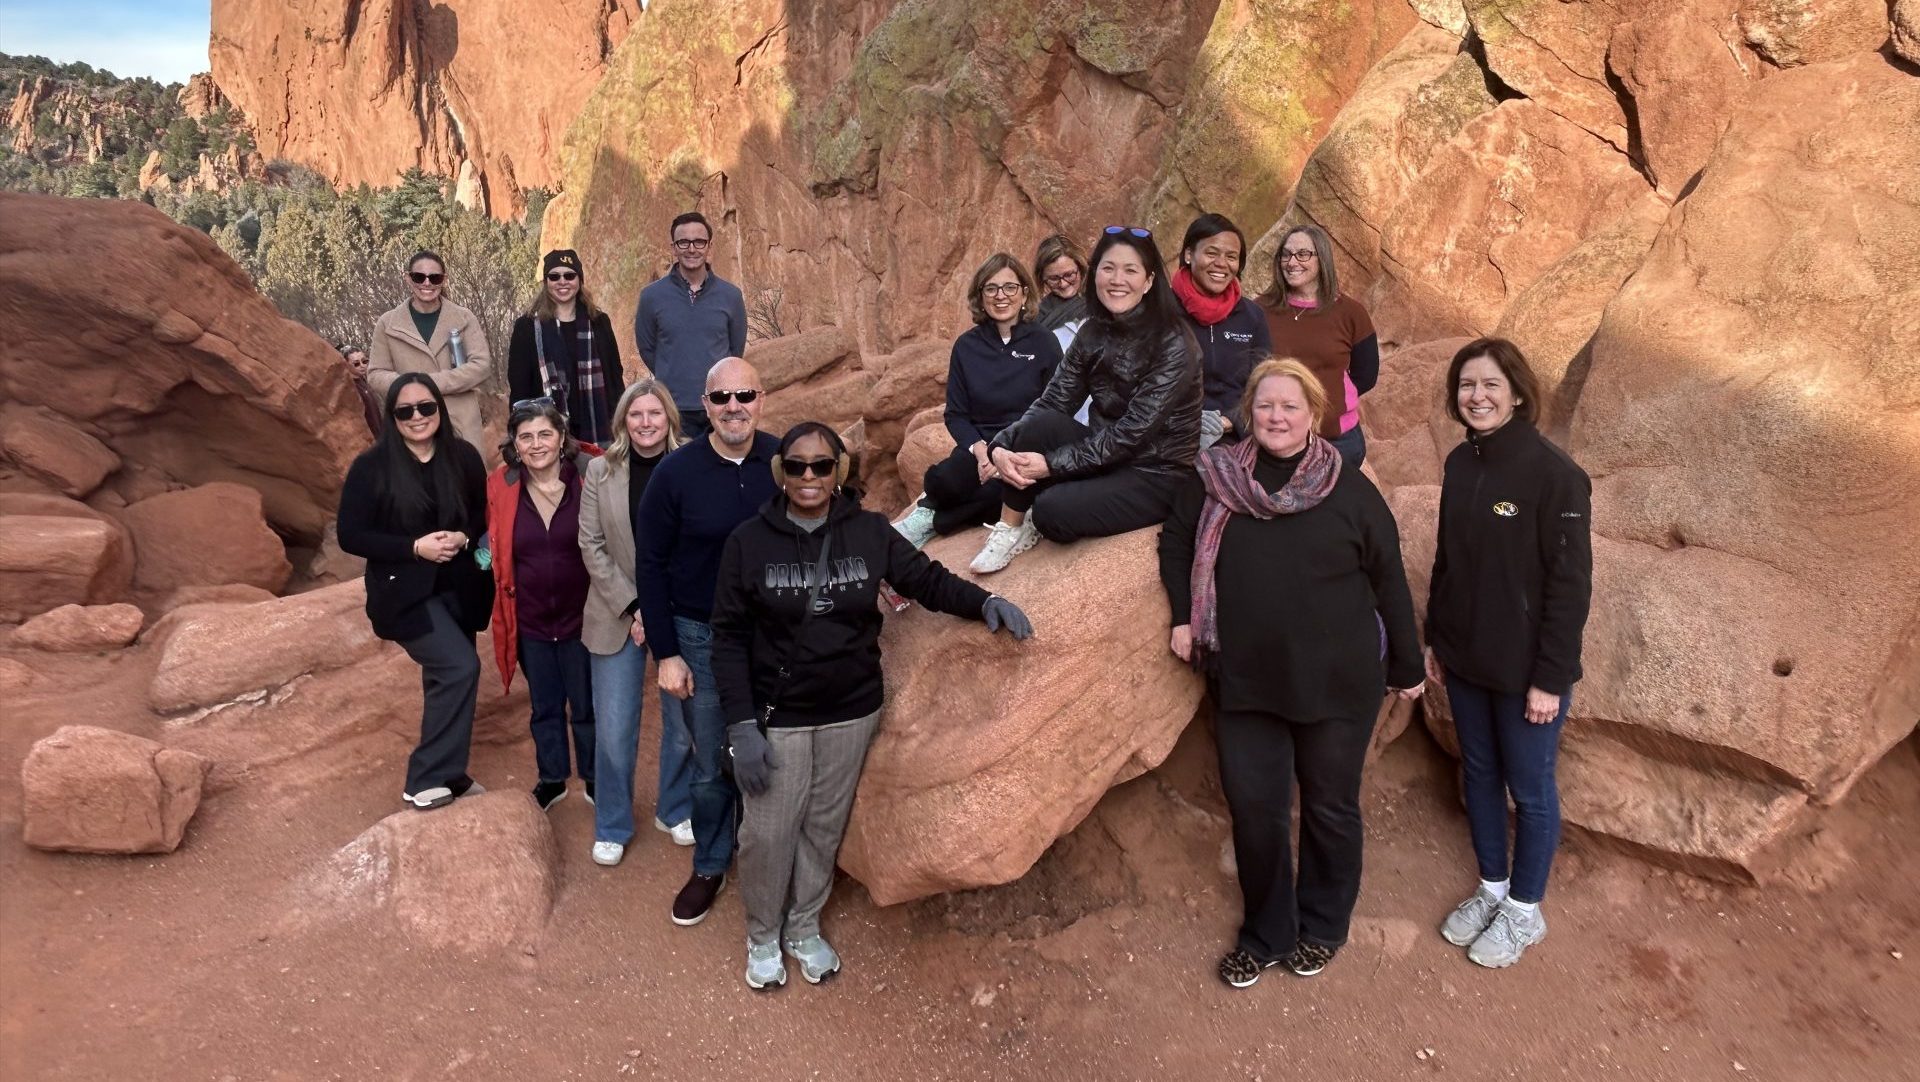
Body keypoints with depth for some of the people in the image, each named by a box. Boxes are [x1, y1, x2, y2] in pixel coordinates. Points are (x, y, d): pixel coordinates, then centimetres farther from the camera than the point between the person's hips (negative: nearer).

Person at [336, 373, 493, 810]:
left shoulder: (463, 457, -1)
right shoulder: (371, 467, -10)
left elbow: (485, 514, 10)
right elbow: (351, 537, -10)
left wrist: (464, 536, -13)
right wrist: (416, 547, -21)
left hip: (459, 589, 5)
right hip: (405, 593, -4)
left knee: (446, 680, 14)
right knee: (460, 668, -19)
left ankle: (446, 773, 32)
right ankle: (425, 782, -6)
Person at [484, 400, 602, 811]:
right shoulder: (500, 487, -5)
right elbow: (495, 550, 11)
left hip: (580, 616, -2)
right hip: (530, 621, 3)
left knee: (586, 707, 13)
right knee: (544, 707, 20)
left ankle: (595, 780, 34)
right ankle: (552, 779, 39)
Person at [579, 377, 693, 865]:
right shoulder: (600, 470, -2)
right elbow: (592, 546, -2)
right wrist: (633, 607, -9)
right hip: (618, 616, 1)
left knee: (685, 722, 7)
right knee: (613, 730, 4)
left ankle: (674, 811, 31)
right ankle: (612, 827, 24)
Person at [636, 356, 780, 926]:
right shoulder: (676, 472, -10)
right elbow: (652, 566, -5)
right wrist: (666, 654, -7)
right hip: (701, 638, -1)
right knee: (710, 764, 12)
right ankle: (710, 865, 34)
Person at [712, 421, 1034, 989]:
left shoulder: (869, 532, -5)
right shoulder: (749, 542, -10)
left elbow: (926, 579, 4)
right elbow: (730, 638, -8)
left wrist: (984, 602, -15)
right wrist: (742, 725, -14)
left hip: (852, 713, 2)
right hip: (776, 718, -2)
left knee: (824, 829, 16)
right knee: (768, 835, 7)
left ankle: (804, 929, 39)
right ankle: (762, 936, 34)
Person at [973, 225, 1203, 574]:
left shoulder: (1172, 343, -18)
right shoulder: (1093, 333, 1)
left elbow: (1134, 431, -23)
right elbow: (1051, 402, -4)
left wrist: (1052, 464, -25)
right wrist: (1001, 446, -23)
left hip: (1157, 473, -5)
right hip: (1105, 456, 6)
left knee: (1053, 511, -27)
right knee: (1040, 424, -23)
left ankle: (1026, 524, 9)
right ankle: (1011, 527, -6)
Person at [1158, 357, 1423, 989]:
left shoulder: (1350, 491, -5)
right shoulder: (1214, 479, -1)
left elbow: (1388, 581, 0)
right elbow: (1176, 545, 12)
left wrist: (1406, 665, 3)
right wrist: (1184, 618, 1)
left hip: (1337, 682, -1)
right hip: (1245, 681, 2)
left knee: (1330, 808, 13)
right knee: (1253, 809, 8)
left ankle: (1322, 928, 35)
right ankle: (1265, 935, 28)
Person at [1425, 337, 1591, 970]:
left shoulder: (1553, 474, -18)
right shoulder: (1460, 464, 2)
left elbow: (1570, 583, -16)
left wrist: (1550, 677, -16)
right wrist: (1435, 639, 11)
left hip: (1525, 669, -6)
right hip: (1465, 660, 6)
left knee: (1529, 790, 10)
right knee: (1479, 774, 18)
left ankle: (1524, 911, 29)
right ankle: (1491, 888, 37)